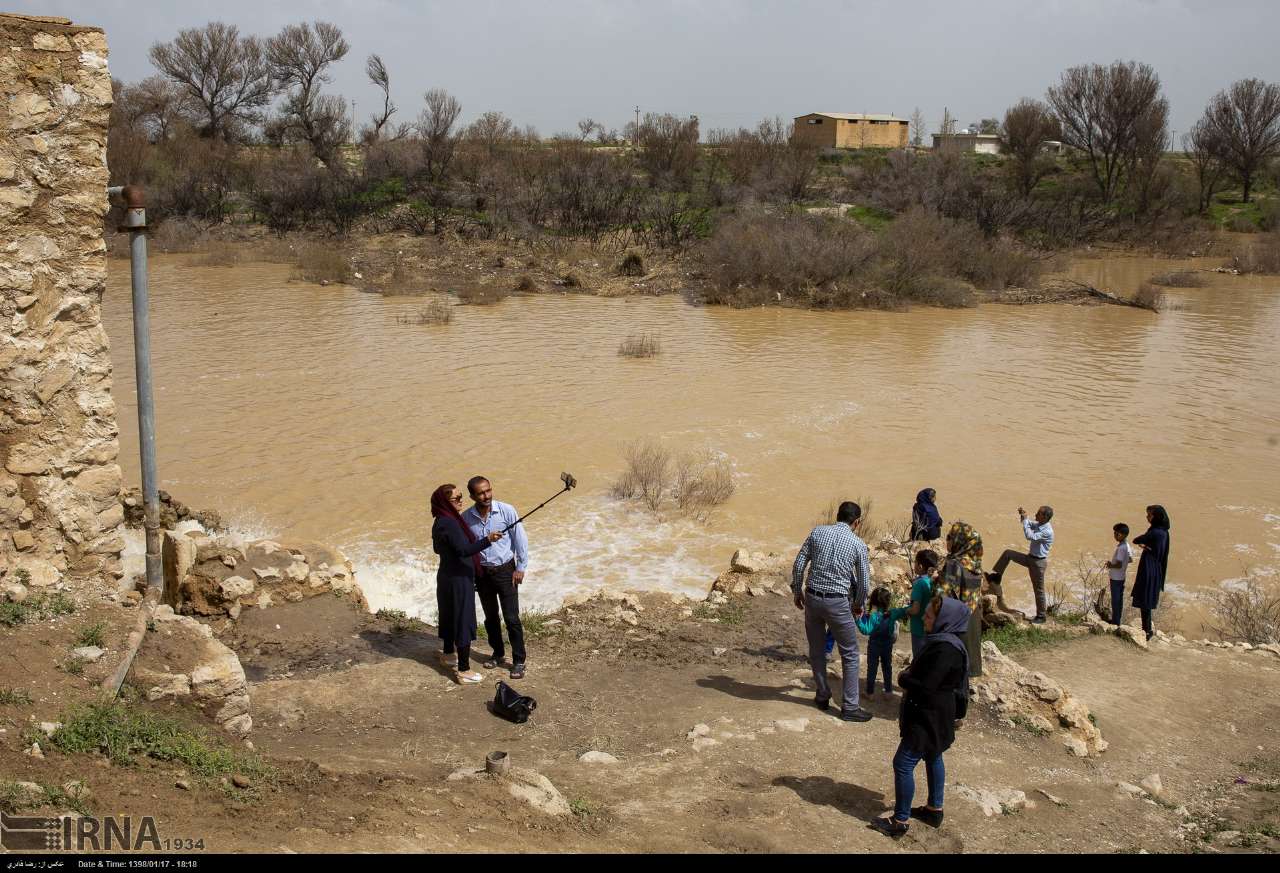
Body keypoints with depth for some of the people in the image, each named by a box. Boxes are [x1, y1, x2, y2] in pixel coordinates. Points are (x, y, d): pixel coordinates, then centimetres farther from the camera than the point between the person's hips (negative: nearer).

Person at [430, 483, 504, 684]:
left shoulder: (440, 522, 7)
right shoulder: (449, 523, -24)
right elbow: (464, 550, -33)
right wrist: (487, 540, -44)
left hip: (447, 576, 10)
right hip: (458, 579, -10)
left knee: (450, 615, 25)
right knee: (463, 620, -6)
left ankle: (449, 653, 43)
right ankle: (464, 671, -4)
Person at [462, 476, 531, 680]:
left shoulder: (507, 511, -13)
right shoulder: (466, 518, -6)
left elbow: (520, 539, -6)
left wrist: (521, 567, -6)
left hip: (505, 570, -3)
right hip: (481, 573, 3)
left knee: (511, 618, -3)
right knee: (490, 617, 15)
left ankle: (519, 661, 8)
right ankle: (498, 653, 33)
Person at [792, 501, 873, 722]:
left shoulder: (817, 532, 2)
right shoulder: (858, 544, -3)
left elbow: (798, 565, 2)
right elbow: (864, 581, 3)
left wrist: (798, 591, 15)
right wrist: (858, 604, 21)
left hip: (812, 598, 3)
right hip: (838, 602, -3)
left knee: (816, 650, 19)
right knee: (849, 654, 8)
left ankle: (823, 696, 31)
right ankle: (850, 706, 9)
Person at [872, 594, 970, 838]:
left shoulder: (945, 649, -28)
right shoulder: (944, 642, 3)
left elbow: (925, 686, -29)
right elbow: (923, 672, 13)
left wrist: (903, 678, -12)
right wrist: (908, 675, -4)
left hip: (929, 718, -10)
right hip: (932, 715, 10)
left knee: (903, 763, -4)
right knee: (932, 759, 22)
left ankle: (901, 821, 4)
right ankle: (934, 809, 38)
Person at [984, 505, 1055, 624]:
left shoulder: (1047, 531, -26)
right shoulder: (1038, 524, 2)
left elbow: (1030, 536, -33)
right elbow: (1027, 523, 18)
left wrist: (1025, 519, -29)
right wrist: (1022, 515, -5)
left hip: (1038, 562, -8)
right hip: (1030, 558, 8)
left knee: (1038, 589, 3)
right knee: (1007, 553, 5)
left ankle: (1041, 616, 17)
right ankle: (995, 577, 12)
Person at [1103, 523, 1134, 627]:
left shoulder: (1121, 548, -24)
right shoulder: (1127, 546, 5)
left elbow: (1119, 565, -28)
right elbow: (1130, 560, 18)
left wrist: (1110, 565, -10)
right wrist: (1112, 563, 15)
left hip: (1116, 578, -10)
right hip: (1121, 577, 10)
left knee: (1115, 600, 0)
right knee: (1119, 599, 17)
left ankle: (1116, 622, 6)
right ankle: (1116, 620, 26)